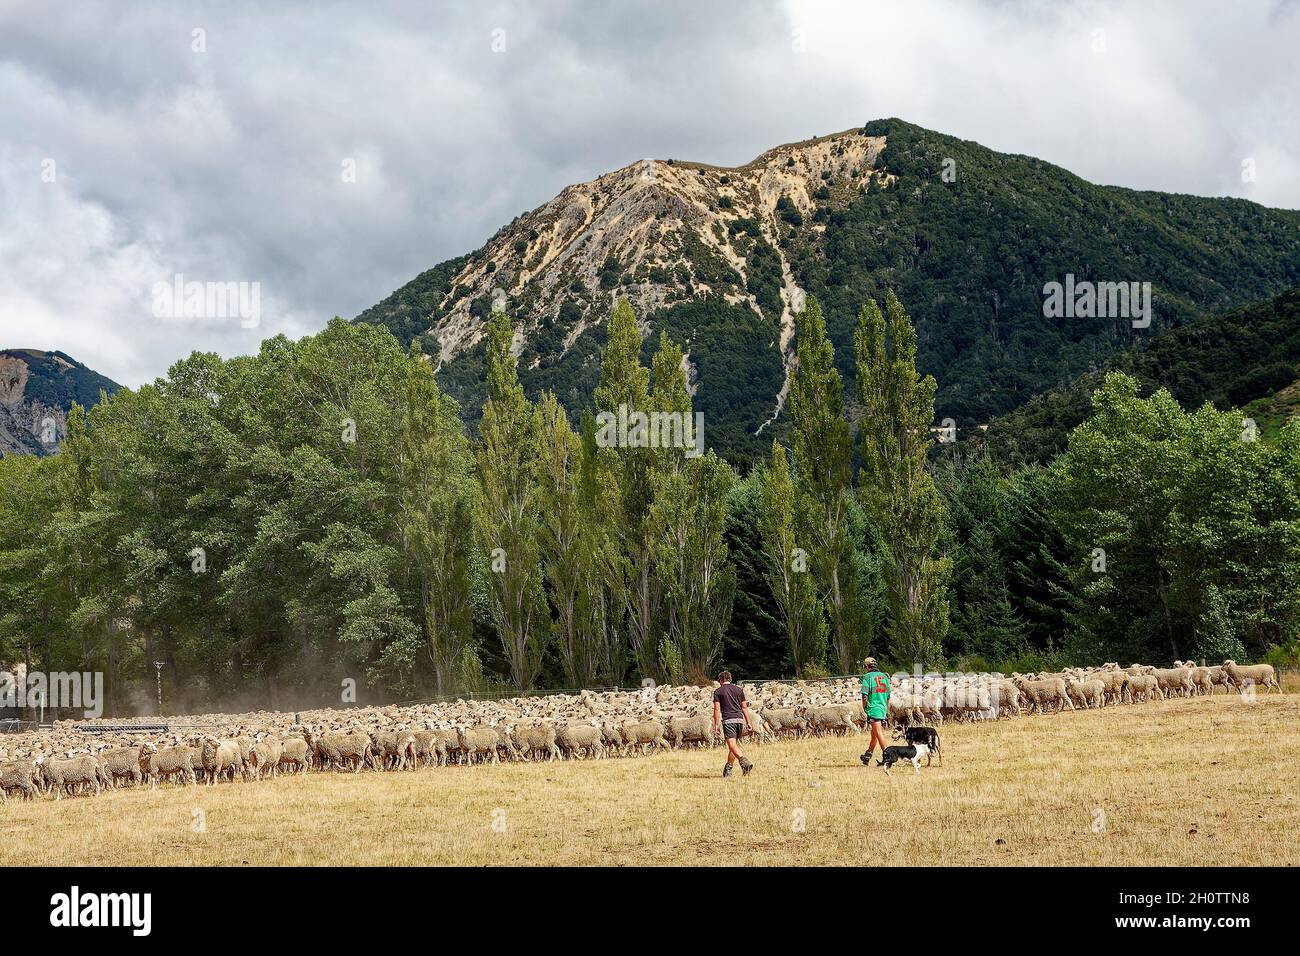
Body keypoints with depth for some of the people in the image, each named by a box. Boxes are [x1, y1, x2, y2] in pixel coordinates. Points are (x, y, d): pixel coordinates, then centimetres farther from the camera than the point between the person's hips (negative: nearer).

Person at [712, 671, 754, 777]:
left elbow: (717, 709, -2)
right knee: (734, 744, 14)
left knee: (732, 745, -13)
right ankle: (728, 769, 18)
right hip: (740, 719, 5)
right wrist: (749, 722, 15)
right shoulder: (739, 690, 14)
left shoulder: (718, 692, 4)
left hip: (728, 720, -5)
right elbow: (744, 707, 13)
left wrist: (716, 725, 0)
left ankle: (745, 762, -34)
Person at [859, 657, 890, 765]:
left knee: (878, 732, -11)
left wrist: (864, 709, 1)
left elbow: (865, 695, -10)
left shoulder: (867, 677, -5)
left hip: (873, 708, -7)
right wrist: (887, 710, 23)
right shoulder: (884, 676, 13)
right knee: (874, 734, 15)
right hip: (883, 708, 7)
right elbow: (888, 695, 16)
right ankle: (867, 757, 25)